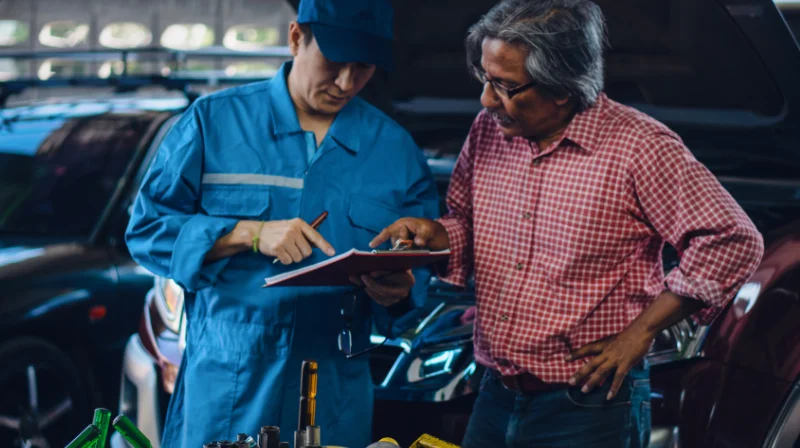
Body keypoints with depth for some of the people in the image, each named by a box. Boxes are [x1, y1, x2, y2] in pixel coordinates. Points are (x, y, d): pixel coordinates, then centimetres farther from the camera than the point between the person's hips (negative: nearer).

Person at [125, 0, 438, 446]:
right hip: (221, 387, -2)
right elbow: (147, 228, -5)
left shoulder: (398, 152, 4)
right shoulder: (215, 121, -3)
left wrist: (395, 293, -16)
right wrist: (250, 233, -18)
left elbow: (417, 276, 8)